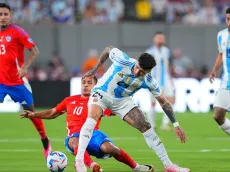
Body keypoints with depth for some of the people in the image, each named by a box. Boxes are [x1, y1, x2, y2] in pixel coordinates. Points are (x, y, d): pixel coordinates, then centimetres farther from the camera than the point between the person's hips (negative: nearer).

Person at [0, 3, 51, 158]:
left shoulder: (17, 32, -9)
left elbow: (35, 51, -11)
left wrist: (25, 67, -22)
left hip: (17, 81, -4)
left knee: (30, 111, 6)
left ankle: (45, 141, 22)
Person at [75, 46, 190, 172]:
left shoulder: (148, 81, -18)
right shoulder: (123, 60, -28)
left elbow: (163, 102, -7)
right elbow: (108, 49, -6)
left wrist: (176, 124, -9)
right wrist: (95, 69, 3)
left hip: (122, 100, 3)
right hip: (101, 93, -3)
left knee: (146, 127, -5)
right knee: (92, 118, -33)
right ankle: (79, 160, -37)